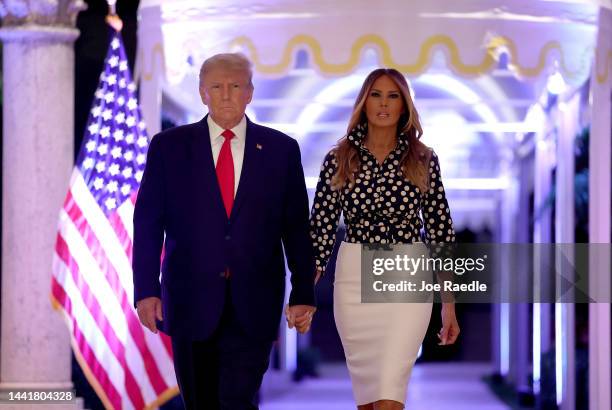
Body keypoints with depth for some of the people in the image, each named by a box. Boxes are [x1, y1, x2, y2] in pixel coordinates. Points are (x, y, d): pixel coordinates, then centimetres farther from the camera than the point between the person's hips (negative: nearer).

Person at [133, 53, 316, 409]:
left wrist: (304, 295, 2)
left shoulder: (281, 149, 5)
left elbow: (297, 228, 6)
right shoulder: (169, 146, 4)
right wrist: (147, 290, -5)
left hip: (254, 304, -1)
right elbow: (148, 223, 2)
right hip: (190, 300, 1)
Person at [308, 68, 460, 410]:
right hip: (354, 279, 2)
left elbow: (440, 230, 3)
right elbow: (321, 229, 4)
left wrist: (449, 305, 2)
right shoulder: (339, 160, 3)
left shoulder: (423, 160, 1)